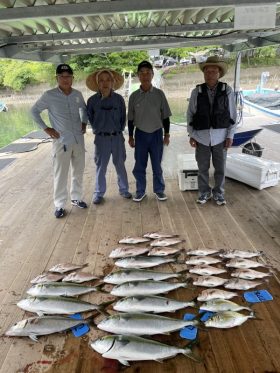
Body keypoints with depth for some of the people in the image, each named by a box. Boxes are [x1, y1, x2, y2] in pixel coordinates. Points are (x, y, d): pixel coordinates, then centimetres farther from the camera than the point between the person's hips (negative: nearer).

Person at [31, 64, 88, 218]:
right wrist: (46, 128, -6)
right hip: (61, 142, -4)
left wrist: (84, 123, 8)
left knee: (78, 172, 14)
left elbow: (84, 108, 22)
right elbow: (34, 111, 1)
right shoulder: (49, 95, -9)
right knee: (60, 175, 1)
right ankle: (59, 205, 15)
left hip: (78, 140, 5)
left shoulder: (77, 94, 3)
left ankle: (76, 198, 32)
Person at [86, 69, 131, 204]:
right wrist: (98, 130, 8)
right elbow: (90, 118, 9)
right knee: (101, 167, 6)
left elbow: (123, 117, 8)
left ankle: (123, 189, 26)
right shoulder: (92, 100, -5)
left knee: (120, 165, 11)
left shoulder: (119, 99, -3)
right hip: (101, 138, -1)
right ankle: (99, 193, 18)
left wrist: (119, 130, 5)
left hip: (117, 137, 1)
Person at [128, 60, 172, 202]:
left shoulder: (159, 94, -2)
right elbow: (131, 119, 6)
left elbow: (165, 116, 2)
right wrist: (130, 136, 5)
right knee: (139, 165, 6)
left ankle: (159, 190, 22)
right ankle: (140, 191, 21)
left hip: (156, 134, -1)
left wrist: (166, 135, 1)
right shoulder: (134, 96, 0)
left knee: (157, 165, 8)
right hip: (140, 134, 1)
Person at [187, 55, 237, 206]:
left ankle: (218, 193, 28)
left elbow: (232, 115, -1)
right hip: (201, 137, 0)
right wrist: (191, 135, -1)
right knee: (203, 168, 10)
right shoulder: (196, 92, -3)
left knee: (220, 168, 10)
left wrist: (230, 136, -4)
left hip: (220, 137, 0)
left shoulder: (227, 90, -4)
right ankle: (204, 193, 27)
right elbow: (190, 114, 1)